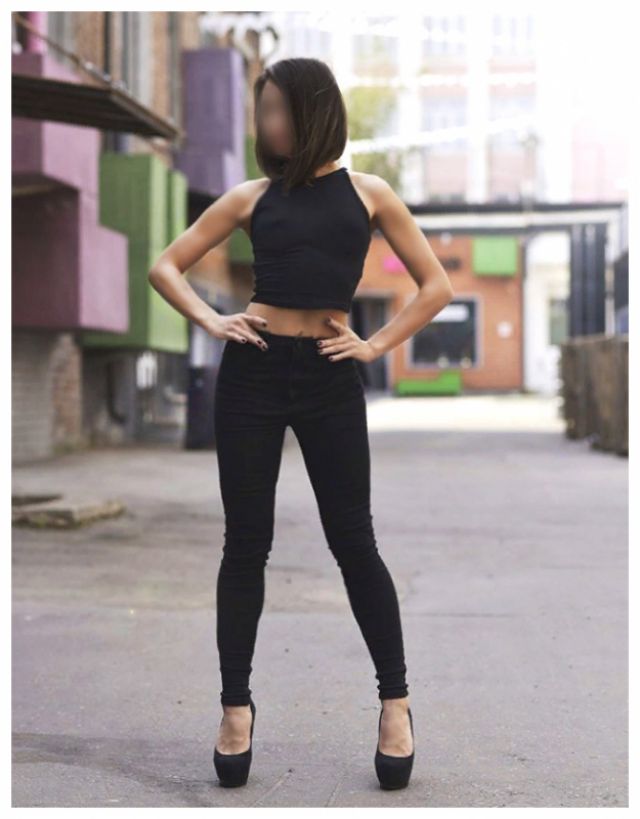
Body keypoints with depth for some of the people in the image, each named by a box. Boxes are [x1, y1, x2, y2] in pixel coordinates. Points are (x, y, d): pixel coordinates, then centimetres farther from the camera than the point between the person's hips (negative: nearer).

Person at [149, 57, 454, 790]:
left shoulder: (367, 193, 5)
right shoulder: (252, 197, 7)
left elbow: (436, 286, 6)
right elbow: (165, 266, 9)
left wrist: (376, 345, -2)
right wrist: (210, 321, -5)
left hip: (331, 378, -1)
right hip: (253, 372, 1)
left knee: (352, 539, 1)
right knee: (247, 540, 3)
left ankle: (396, 700, 12)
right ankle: (236, 704, 12)